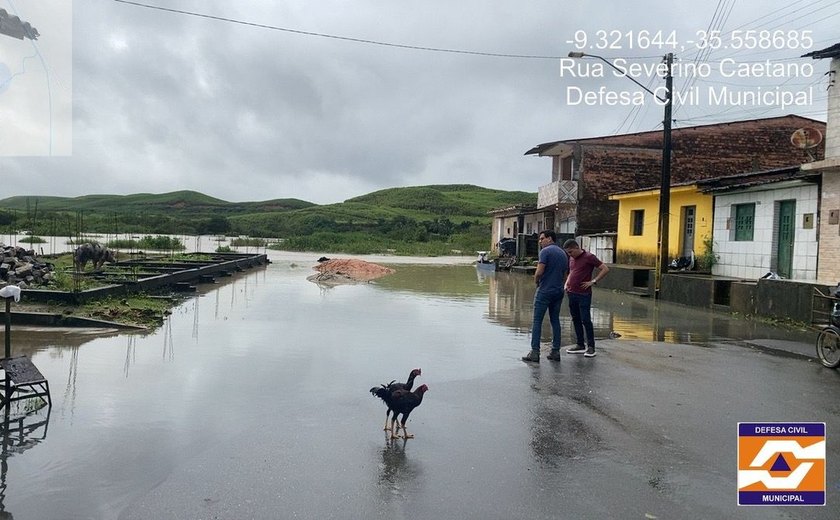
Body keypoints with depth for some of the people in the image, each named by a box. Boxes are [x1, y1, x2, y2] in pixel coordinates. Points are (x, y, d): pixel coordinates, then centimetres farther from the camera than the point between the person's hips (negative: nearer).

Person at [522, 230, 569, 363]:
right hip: (558, 291, 7)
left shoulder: (545, 251, -11)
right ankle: (555, 351, 11)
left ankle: (535, 352, -6)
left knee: (537, 321, -3)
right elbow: (565, 275, 17)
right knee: (555, 321, 11)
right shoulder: (563, 253, 14)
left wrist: (536, 282, 1)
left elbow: (539, 272, -17)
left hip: (545, 291, -7)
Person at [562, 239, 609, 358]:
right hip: (572, 293, 7)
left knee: (586, 320, -6)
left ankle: (591, 347, 2)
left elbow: (605, 269, -10)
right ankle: (580, 345, 19)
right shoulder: (571, 259, 12)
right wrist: (567, 283, 10)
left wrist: (593, 281, -13)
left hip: (584, 295, -7)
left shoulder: (589, 257, -9)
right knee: (576, 320, 10)